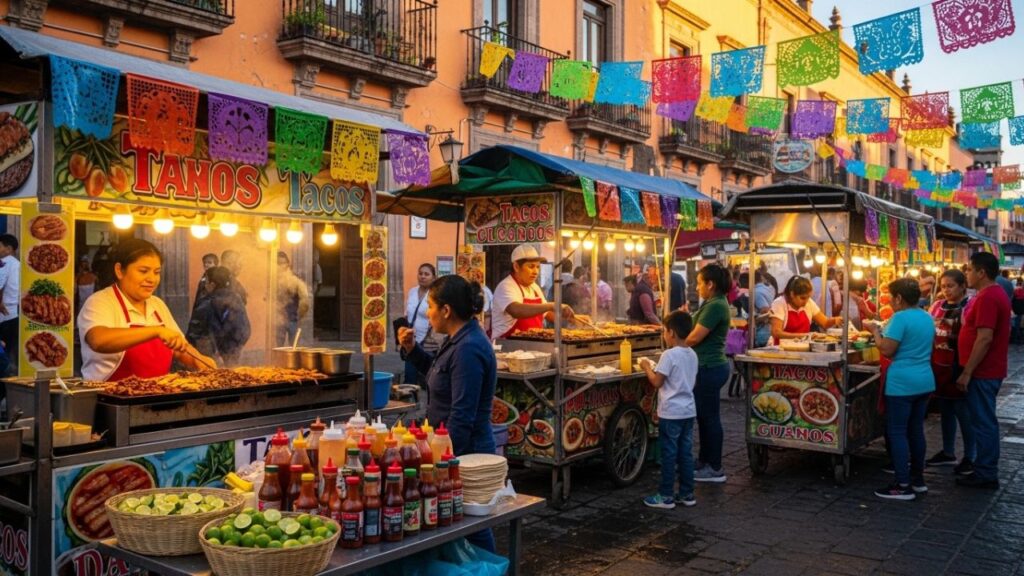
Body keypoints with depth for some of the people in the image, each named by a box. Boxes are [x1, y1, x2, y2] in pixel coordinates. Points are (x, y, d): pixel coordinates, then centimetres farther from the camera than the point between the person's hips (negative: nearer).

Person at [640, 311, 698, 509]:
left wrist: (647, 368, 2)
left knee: (669, 454, 1)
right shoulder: (692, 354, 7)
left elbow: (657, 382, -15)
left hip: (671, 412, -7)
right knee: (685, 453, 13)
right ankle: (687, 493, 19)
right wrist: (657, 368, 17)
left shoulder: (669, 355, -17)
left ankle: (666, 496, 8)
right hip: (688, 410, 7)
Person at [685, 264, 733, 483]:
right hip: (709, 366, 10)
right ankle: (704, 460, 29)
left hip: (709, 368, -10)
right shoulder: (715, 303, 13)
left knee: (710, 417, -1)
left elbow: (695, 337, -18)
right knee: (704, 416, 17)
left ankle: (715, 469, 9)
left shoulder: (715, 306, -19)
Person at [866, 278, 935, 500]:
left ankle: (903, 486, -2)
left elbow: (887, 350, -18)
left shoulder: (900, 318, -15)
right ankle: (918, 479, 24)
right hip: (924, 381, 9)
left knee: (897, 433, -2)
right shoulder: (927, 318, 11)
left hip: (902, 383, -8)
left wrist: (876, 331, -3)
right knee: (916, 430, 16)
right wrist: (886, 331, 20)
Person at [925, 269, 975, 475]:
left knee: (962, 412, 2)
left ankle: (969, 458, 13)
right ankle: (948, 453, 27)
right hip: (939, 366, 7)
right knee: (945, 411, 15)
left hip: (958, 367, -7)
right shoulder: (937, 305, 8)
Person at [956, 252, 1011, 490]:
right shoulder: (995, 294, 14)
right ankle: (986, 470, 24)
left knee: (983, 422, -3)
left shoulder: (987, 298, -20)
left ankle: (985, 474, 5)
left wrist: (967, 372, -21)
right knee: (985, 421, 16)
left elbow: (984, 338, -25)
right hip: (989, 370, 10)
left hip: (983, 372, -10)